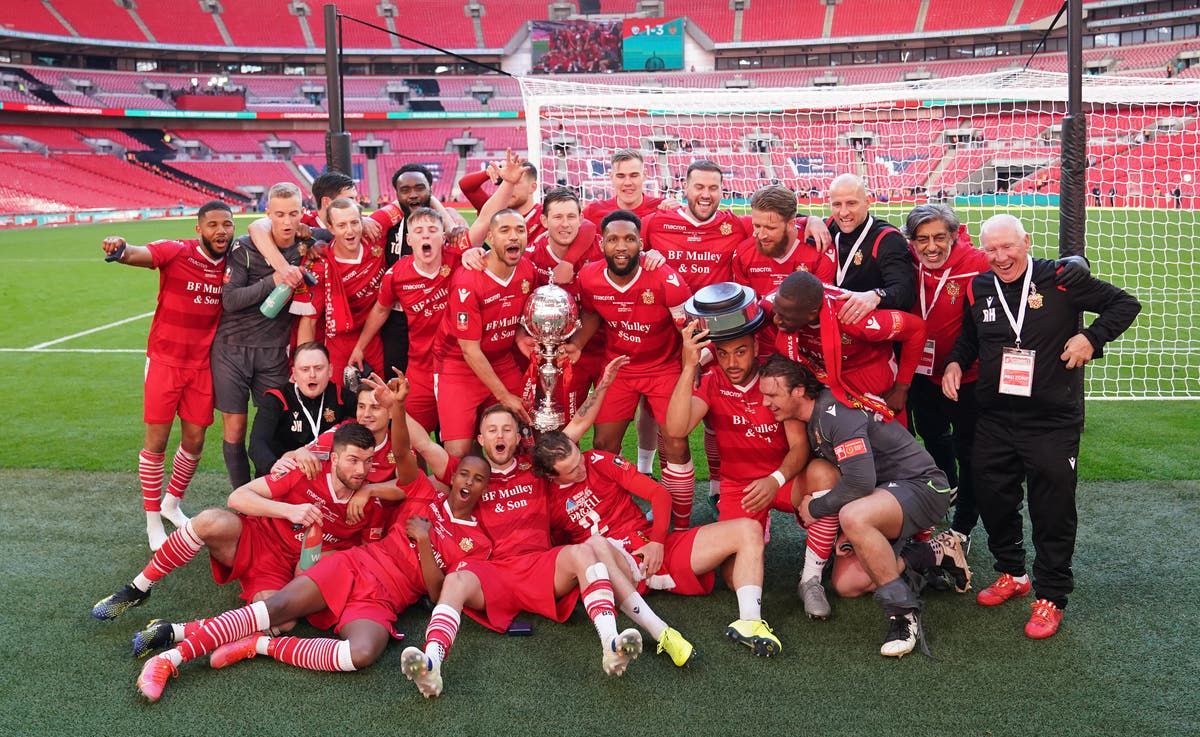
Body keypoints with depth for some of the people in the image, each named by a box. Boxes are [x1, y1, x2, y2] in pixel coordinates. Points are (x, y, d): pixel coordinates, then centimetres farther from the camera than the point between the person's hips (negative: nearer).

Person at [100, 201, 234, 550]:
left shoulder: (231, 265, 0)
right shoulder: (176, 252, -14)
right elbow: (139, 253, -35)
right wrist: (120, 249, -55)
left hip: (202, 366, 4)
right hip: (165, 362, -4)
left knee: (194, 442, 11)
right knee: (156, 442, 3)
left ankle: (172, 504, 36)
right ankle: (153, 522, 18)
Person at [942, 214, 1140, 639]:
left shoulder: (1060, 279, -8)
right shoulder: (978, 289, 5)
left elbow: (1124, 305, 0)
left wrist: (1091, 337, -14)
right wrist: (955, 362, 3)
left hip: (1052, 420, -4)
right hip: (994, 418, 5)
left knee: (1053, 509, 2)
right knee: (992, 500, 12)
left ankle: (1050, 596, 16)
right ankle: (1011, 574, 33)